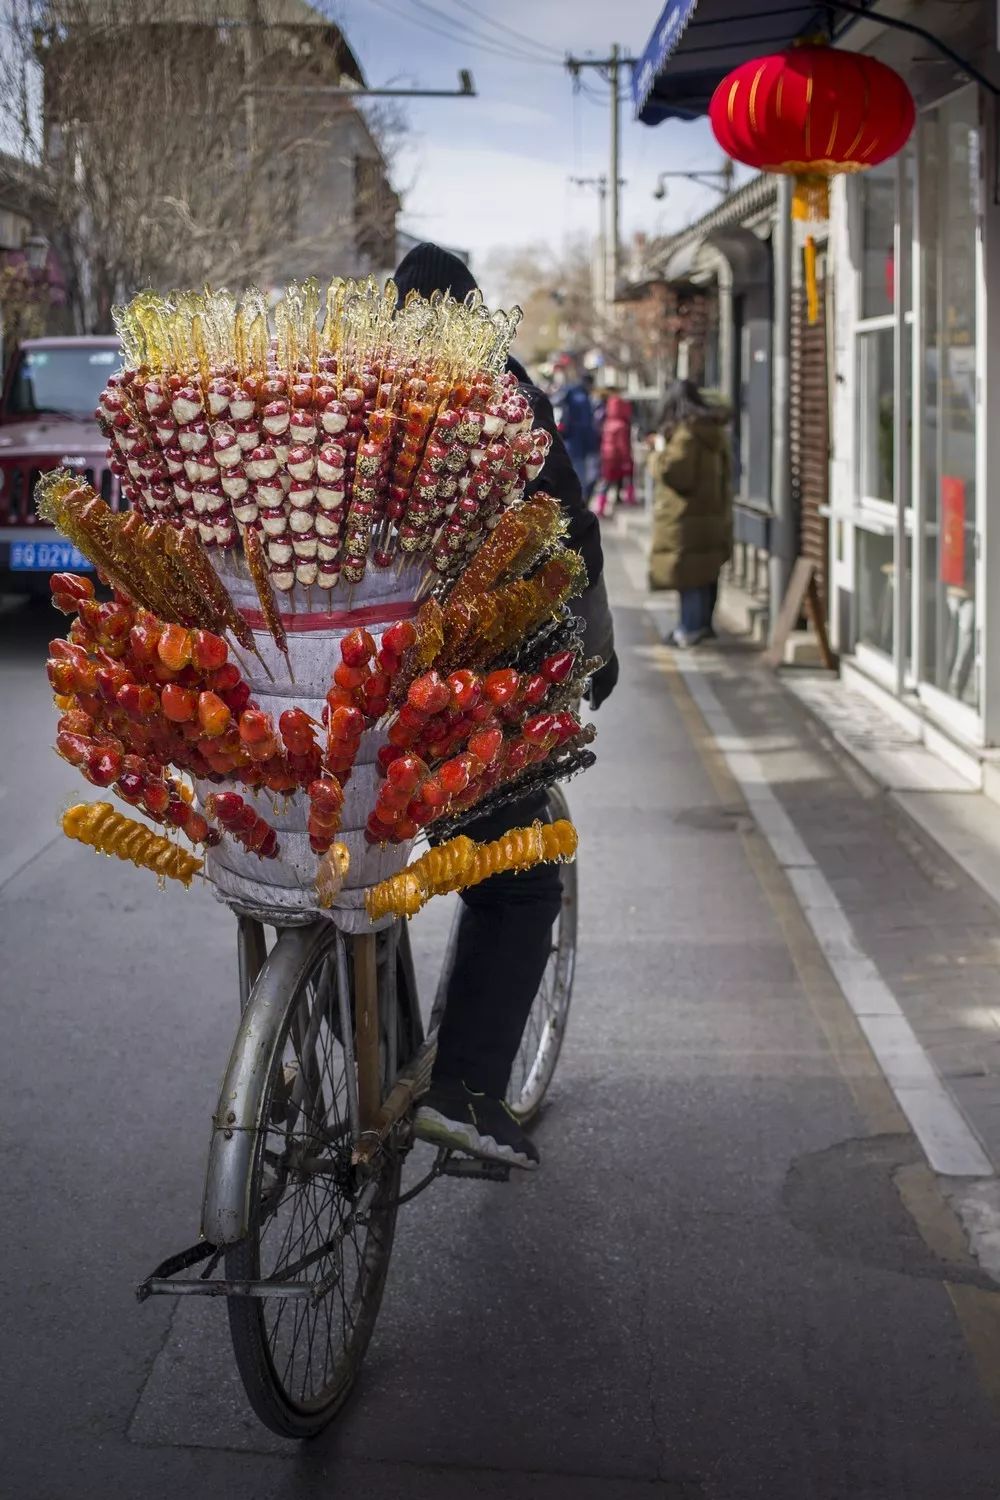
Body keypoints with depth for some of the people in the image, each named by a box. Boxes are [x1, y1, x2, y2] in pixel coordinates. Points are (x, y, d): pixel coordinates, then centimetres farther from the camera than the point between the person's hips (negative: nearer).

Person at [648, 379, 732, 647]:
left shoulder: (685, 433, -16)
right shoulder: (716, 432, 11)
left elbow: (672, 472, -19)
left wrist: (660, 451, -1)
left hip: (687, 516, -9)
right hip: (714, 513, 9)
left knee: (688, 572, -4)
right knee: (707, 569, 14)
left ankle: (691, 627, -3)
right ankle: (704, 622, 22)